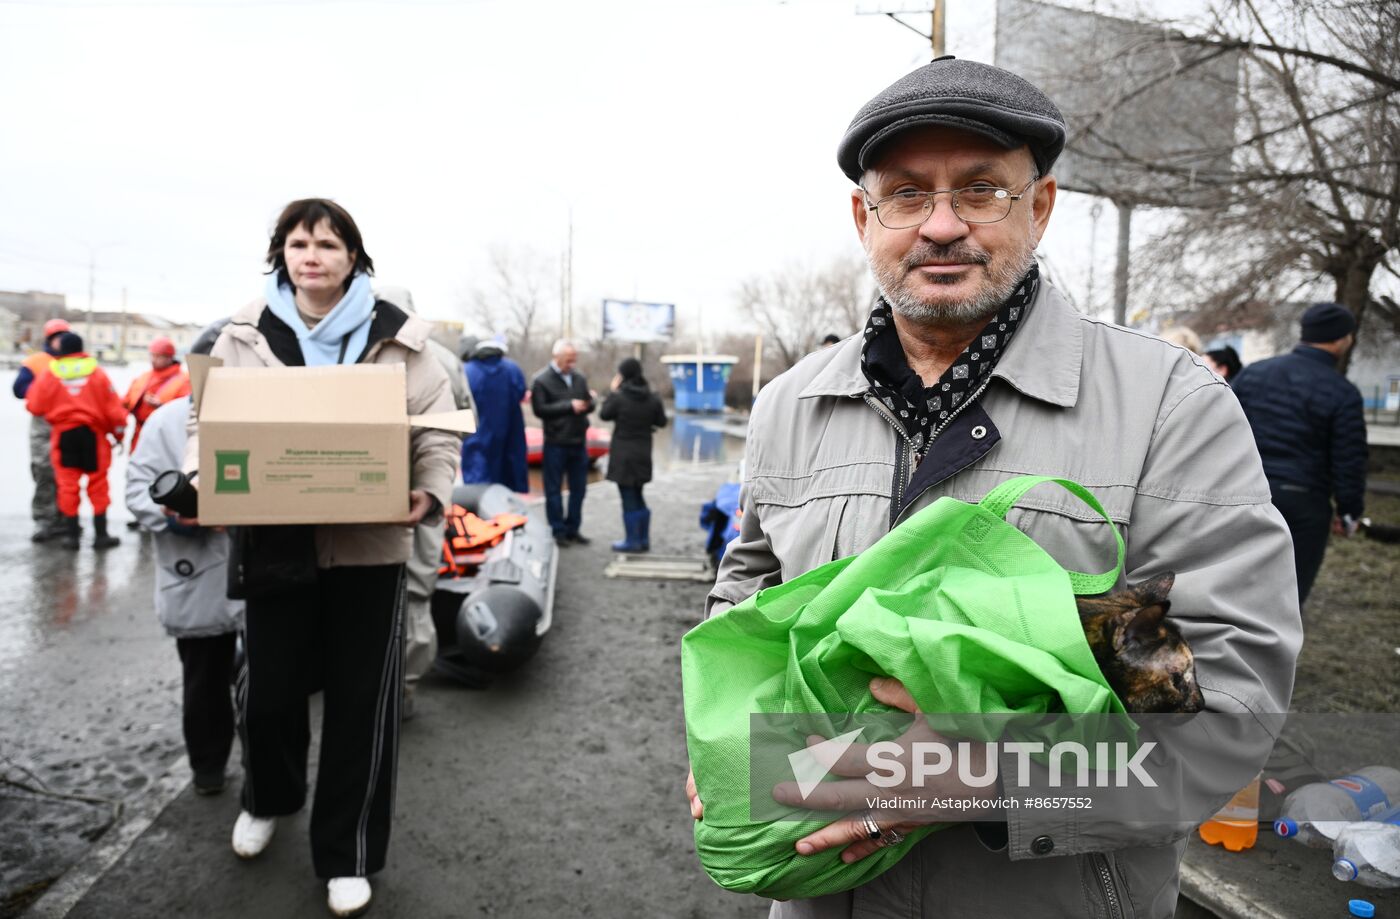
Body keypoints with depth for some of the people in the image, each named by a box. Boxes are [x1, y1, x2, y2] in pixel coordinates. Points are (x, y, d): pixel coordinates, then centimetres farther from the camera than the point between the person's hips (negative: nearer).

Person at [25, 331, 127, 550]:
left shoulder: (48, 374, -1)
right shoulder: (97, 372, -1)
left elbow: (35, 406, -1)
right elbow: (113, 407, -3)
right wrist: (118, 432, 10)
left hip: (63, 434, 0)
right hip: (93, 433, 0)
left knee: (67, 484, 7)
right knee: (98, 484, 6)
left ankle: (71, 534, 10)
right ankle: (101, 534, 8)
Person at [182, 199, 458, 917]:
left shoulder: (396, 336, -2)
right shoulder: (244, 335, 4)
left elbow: (437, 429, -1)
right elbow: (208, 417, 11)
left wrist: (431, 493, -18)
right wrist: (200, 479, -7)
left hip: (368, 545, -2)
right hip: (273, 543, 2)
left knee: (360, 701, 6)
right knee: (267, 689, 13)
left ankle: (346, 855, 24)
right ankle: (267, 799, 47)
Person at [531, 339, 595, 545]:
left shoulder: (579, 378, 10)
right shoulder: (541, 380, -6)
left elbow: (589, 403, 13)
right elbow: (539, 410, -13)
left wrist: (586, 405, -12)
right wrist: (569, 406, -18)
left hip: (579, 441, 5)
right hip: (556, 443, -5)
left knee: (578, 488, 10)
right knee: (553, 489, 2)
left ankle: (572, 529, 21)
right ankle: (558, 531, 11)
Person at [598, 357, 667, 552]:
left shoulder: (619, 397, -16)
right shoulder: (652, 398, -2)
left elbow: (604, 414, -2)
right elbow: (661, 421, 6)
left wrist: (612, 392, 5)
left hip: (624, 454, -5)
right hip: (643, 454, 5)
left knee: (628, 499, 2)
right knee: (637, 496, 18)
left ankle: (632, 541, 7)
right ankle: (643, 540, 21)